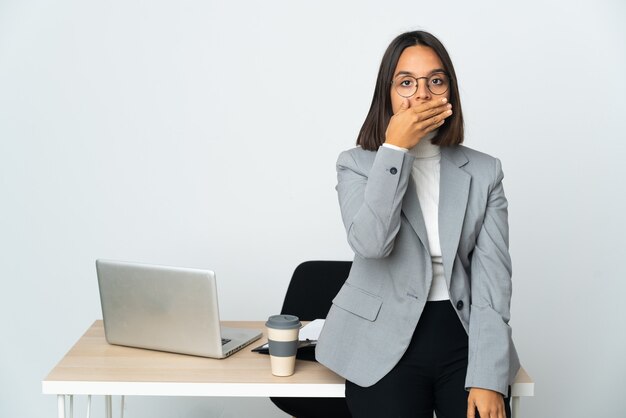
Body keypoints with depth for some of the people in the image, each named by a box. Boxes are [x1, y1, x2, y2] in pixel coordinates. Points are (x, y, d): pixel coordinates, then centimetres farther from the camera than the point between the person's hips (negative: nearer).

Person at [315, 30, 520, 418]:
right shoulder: (357, 164, 1)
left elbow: (493, 276, -3)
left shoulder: (484, 172, 4)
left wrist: (488, 380, -13)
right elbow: (370, 243, -16)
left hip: (465, 340, 1)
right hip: (387, 344, -1)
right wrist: (395, 149, -16)